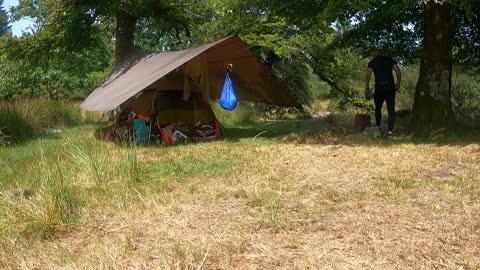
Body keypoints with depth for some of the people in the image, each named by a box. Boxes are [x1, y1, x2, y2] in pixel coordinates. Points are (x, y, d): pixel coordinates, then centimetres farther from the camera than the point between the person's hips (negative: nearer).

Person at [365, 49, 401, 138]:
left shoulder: (372, 62, 5)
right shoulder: (389, 59, 12)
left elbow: (368, 75, -7)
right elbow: (398, 72, 5)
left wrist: (367, 86, 4)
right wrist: (398, 85, 11)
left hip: (379, 88, -1)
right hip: (390, 87, 1)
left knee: (378, 108, 19)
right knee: (391, 110, -1)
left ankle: (378, 128, 18)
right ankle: (390, 131, -12)